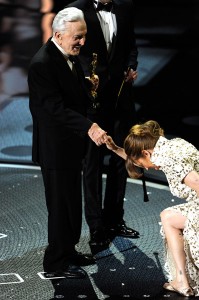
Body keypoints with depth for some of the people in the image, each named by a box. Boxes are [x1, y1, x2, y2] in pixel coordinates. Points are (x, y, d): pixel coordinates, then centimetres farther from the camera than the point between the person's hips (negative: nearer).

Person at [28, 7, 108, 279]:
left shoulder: (71, 56, 6)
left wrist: (88, 86, 1)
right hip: (55, 147, -9)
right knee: (60, 204, 0)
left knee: (72, 202, 18)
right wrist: (89, 127, -34)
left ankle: (68, 251, 32)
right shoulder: (42, 63, -22)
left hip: (71, 144, 9)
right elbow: (55, 108, -28)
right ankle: (56, 262, 13)